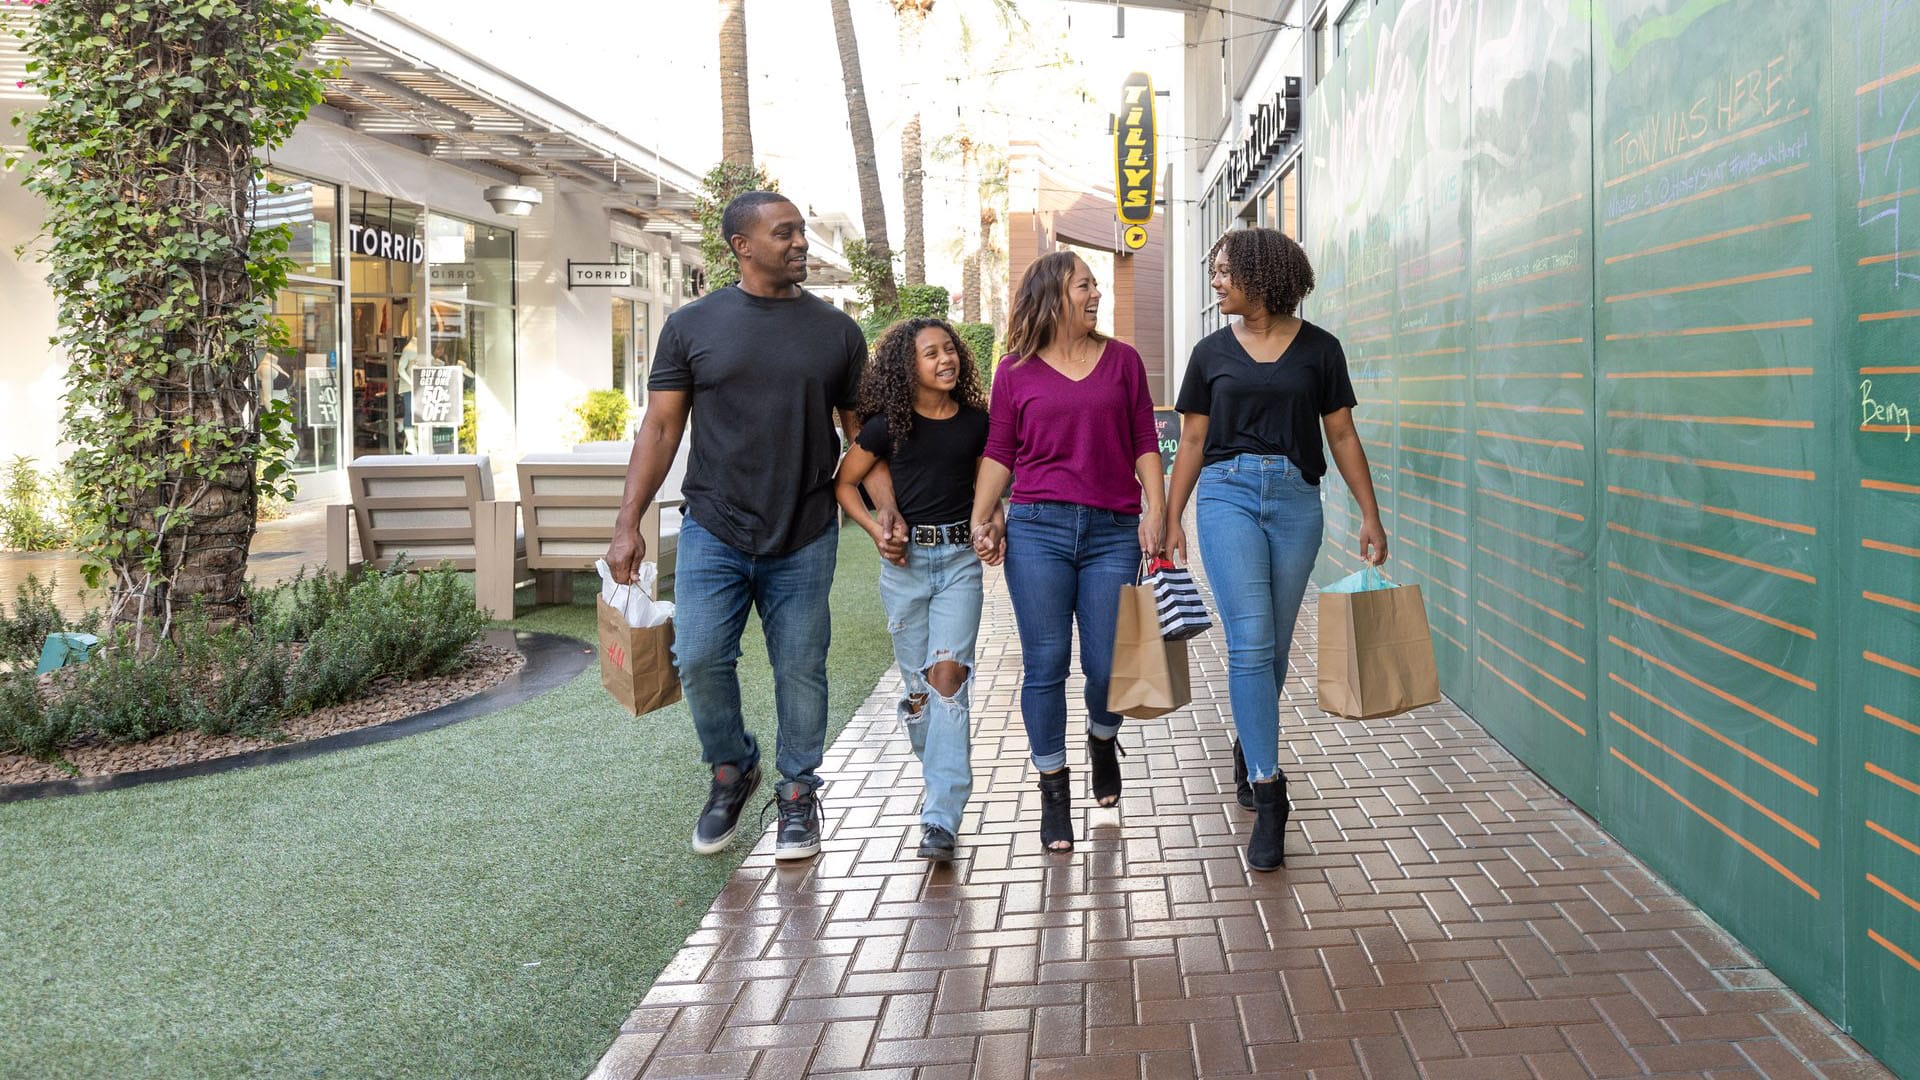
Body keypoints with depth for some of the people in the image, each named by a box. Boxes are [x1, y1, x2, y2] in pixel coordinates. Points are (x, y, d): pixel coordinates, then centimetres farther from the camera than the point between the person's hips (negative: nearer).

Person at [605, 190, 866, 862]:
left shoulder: (836, 330, 5)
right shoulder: (692, 325, 2)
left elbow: (862, 430, 10)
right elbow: (661, 428, 3)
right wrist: (628, 523, -3)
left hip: (805, 540, 1)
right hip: (714, 532, 0)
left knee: (800, 669, 5)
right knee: (699, 660, -5)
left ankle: (797, 793, 23)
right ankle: (732, 769, 21)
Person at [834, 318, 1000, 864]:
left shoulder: (976, 422, 5)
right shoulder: (889, 424, -1)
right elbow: (844, 483, 8)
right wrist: (875, 529, -6)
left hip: (960, 558, 0)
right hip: (905, 559, 0)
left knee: (948, 673, -15)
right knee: (917, 685, 5)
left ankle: (941, 819, -18)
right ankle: (940, 777, 30)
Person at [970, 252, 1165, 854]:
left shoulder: (1122, 360, 11)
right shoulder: (1016, 370, 8)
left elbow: (1145, 443, 10)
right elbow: (999, 452, 7)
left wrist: (1156, 511, -1)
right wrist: (980, 519, -4)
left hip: (1113, 532, 1)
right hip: (1037, 531, -1)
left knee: (1108, 665, 1)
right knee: (1045, 666, 0)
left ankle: (1103, 741, 35)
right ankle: (1053, 791, 13)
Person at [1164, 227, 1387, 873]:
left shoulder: (1317, 348, 6)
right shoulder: (1213, 352, 9)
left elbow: (1342, 435, 7)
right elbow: (1192, 440, 12)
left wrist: (1370, 516, 3)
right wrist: (1172, 520, 8)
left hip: (1297, 498, 1)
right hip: (1228, 492, 0)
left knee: (1274, 645, 8)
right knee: (1251, 641, -12)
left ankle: (1249, 745, 35)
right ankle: (1267, 792, -11)